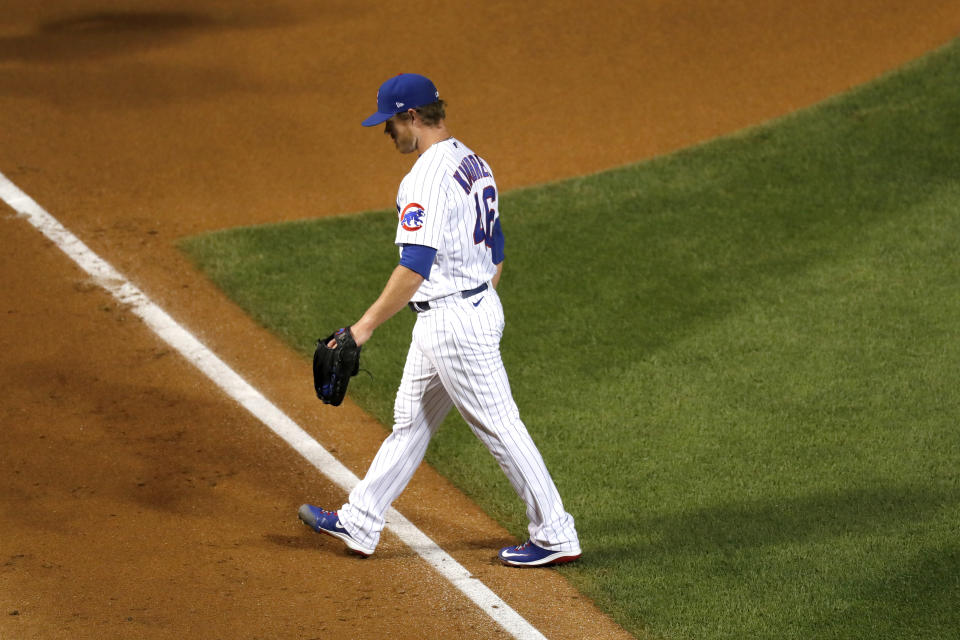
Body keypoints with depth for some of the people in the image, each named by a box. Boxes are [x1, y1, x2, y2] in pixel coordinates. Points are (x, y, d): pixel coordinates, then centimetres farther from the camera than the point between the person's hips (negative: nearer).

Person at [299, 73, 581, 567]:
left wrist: (366, 325, -24)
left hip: (452, 319, -11)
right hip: (478, 305, 11)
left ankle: (556, 536, 4)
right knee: (410, 420, 17)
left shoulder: (428, 176, -20)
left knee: (499, 426, -3)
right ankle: (359, 523, 26)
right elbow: (495, 251, 17)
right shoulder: (475, 165, 11)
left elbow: (415, 266, -27)